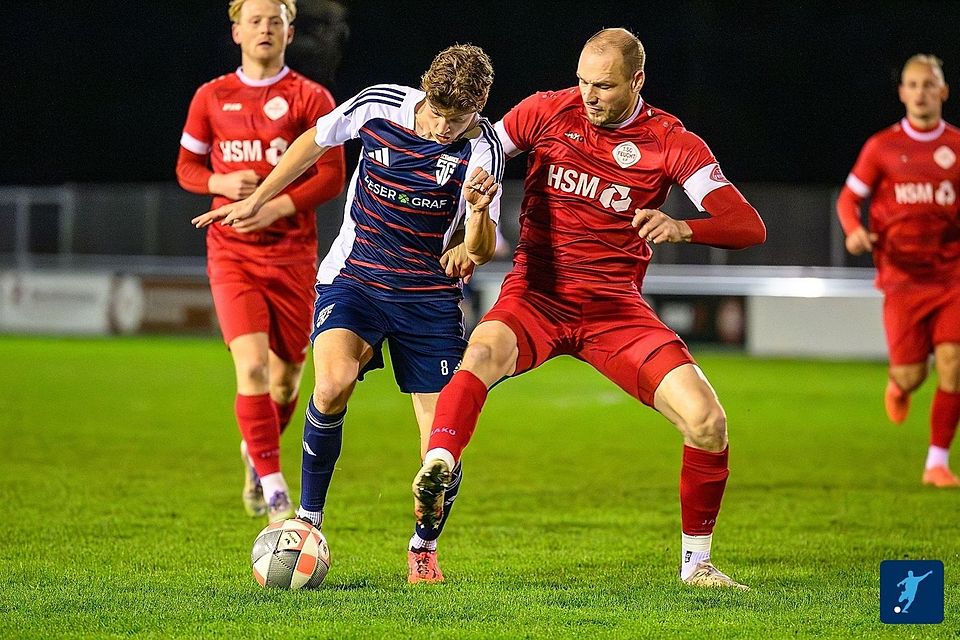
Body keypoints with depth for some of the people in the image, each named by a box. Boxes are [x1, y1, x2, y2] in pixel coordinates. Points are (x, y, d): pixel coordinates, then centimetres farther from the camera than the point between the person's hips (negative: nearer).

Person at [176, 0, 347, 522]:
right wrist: (220, 184, -9)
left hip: (293, 254, 0)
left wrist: (279, 206, -19)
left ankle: (257, 452, 39)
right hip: (231, 253, 0)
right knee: (252, 365, -18)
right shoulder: (211, 98, 6)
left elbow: (332, 175, -5)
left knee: (286, 376, 7)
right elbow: (186, 167, 13)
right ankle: (274, 493, -14)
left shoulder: (310, 99, 0)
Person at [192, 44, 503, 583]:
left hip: (430, 297, 0)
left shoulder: (482, 147, -14)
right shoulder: (380, 105, -11)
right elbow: (315, 141, 9)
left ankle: (424, 548, 24)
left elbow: (481, 251, -17)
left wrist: (480, 211, -39)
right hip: (354, 279, 0)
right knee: (334, 383, -30)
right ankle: (308, 518, -11)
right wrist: (256, 201, 16)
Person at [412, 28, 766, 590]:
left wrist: (682, 228, -29)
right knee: (484, 351, -37)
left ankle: (696, 562, 6)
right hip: (537, 292, -1)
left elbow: (749, 227, -9)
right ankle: (437, 467, -57)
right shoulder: (548, 111, 1)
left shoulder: (672, 143, -2)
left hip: (614, 309, 1)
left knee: (707, 421, -14)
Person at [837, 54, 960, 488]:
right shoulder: (882, 147, 1)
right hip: (902, 276, -1)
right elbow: (849, 198, 7)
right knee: (911, 375, -2)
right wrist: (854, 230, -14)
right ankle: (897, 387, 38)